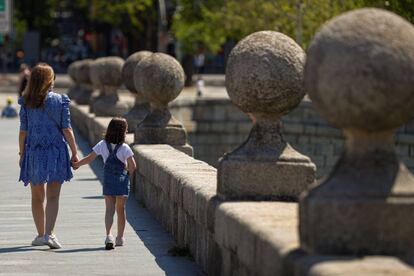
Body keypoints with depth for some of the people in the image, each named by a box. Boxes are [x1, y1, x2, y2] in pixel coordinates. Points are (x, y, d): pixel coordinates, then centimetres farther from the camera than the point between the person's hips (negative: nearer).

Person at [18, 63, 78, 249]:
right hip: (55, 152, -1)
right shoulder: (60, 101, -4)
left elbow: (23, 131, -2)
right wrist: (74, 153, 1)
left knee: (37, 197, 14)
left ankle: (41, 234, 22)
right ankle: (49, 234, -15)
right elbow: (66, 129, -5)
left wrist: (22, 154, 7)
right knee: (53, 197, -1)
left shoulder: (26, 103, -2)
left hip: (34, 152, 1)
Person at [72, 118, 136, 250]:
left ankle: (109, 235, -22)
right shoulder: (125, 148, -10)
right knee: (120, 209, 12)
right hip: (122, 181, -1)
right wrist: (128, 174, 8)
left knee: (109, 209, -2)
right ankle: (120, 238, 20)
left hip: (108, 182, 1)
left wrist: (76, 164, 18)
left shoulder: (103, 145, -2)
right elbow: (133, 166, -13)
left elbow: (89, 158, 1)